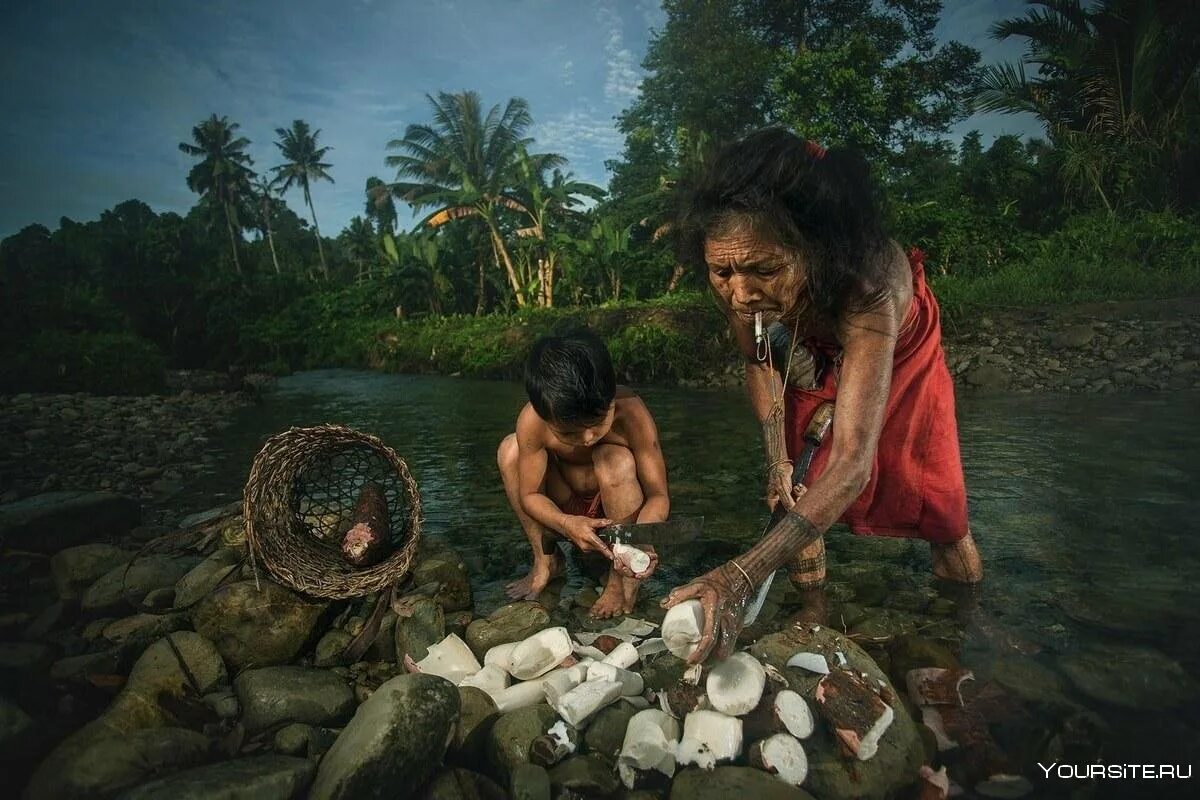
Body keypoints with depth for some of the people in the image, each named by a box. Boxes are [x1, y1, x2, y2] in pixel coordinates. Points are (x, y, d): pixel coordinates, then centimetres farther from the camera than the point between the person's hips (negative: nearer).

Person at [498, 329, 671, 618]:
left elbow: (659, 495, -24)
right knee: (510, 450, -17)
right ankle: (546, 561, -1)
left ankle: (624, 579, -14)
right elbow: (529, 495, -16)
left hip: (620, 514, -2)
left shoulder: (631, 412, -31)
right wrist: (567, 525, -36)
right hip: (570, 516, 3)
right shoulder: (532, 421, -26)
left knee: (615, 459, -34)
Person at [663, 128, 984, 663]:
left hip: (894, 348, -3)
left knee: (935, 499, 1)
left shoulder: (867, 279, -48)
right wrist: (778, 461, -17)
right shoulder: (733, 283, -35)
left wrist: (742, 577, -64)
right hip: (809, 354, 3)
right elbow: (758, 363, -12)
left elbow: (852, 461, -55)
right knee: (794, 492, -5)